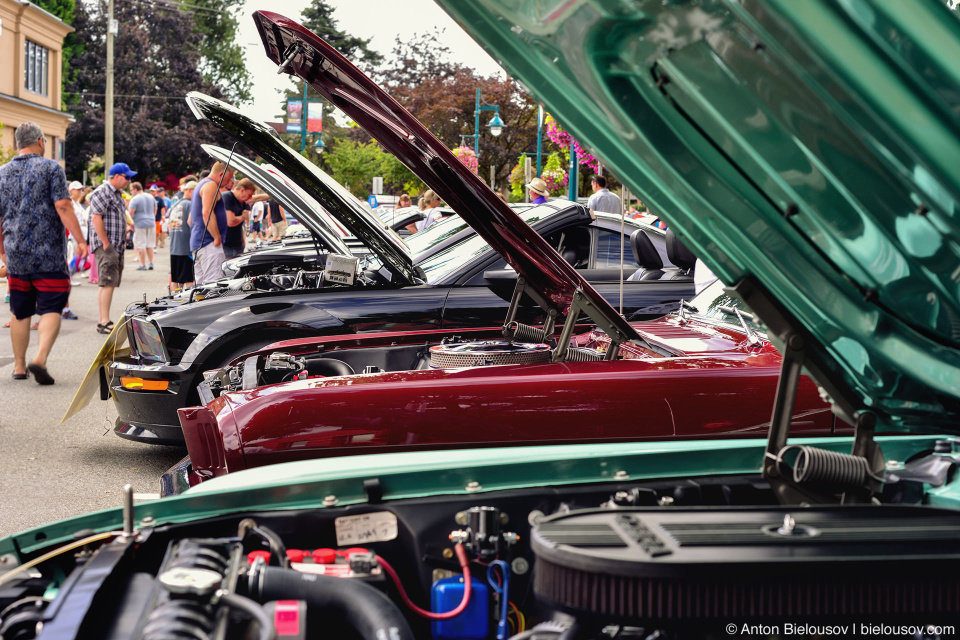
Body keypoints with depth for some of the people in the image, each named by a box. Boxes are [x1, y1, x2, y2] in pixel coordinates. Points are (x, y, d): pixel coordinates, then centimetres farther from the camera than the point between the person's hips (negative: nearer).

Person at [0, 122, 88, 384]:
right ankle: (40, 359, -20)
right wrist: (80, 239, -11)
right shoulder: (50, 168, -4)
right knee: (51, 309, -2)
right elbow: (63, 207, -14)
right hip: (49, 254, -4)